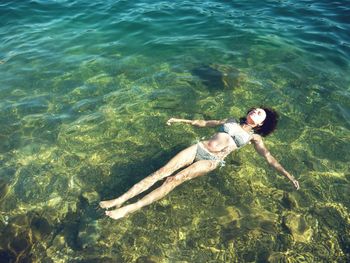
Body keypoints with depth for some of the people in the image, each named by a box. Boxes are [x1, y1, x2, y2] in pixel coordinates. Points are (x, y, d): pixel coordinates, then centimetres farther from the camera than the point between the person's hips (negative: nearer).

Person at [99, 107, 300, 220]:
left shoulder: (254, 137, 15)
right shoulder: (231, 121, 24)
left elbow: (269, 157, 8)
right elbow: (205, 123, 30)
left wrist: (288, 175, -4)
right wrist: (183, 120, 32)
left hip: (212, 161, -4)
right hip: (199, 148, 4)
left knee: (175, 179, -25)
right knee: (162, 172, -15)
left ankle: (129, 209, -27)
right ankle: (120, 200, -16)